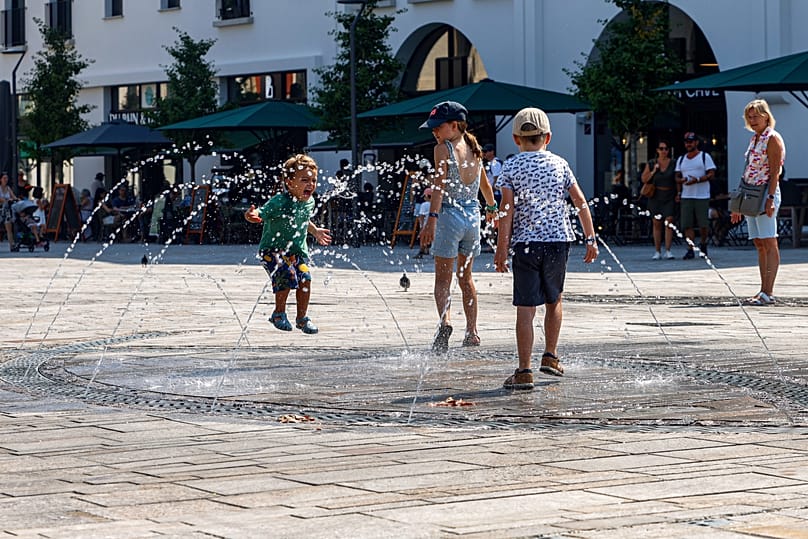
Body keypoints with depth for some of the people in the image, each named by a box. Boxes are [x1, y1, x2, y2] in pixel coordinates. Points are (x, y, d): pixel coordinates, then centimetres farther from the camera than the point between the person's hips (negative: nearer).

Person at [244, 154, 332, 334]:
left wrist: (315, 231, 35)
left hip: (297, 249, 6)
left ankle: (302, 318, 12)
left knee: (305, 278, -8)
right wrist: (251, 216, -53)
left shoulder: (309, 202, 0)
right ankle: (279, 313, -2)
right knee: (287, 274, -24)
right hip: (272, 249, -6)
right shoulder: (279, 202, -23)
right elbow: (261, 214, -30)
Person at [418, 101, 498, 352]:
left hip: (449, 214, -6)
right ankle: (472, 332, 20)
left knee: (443, 278, -3)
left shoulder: (443, 149, -10)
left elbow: (440, 185, -20)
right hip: (473, 214, 6)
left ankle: (445, 320, -27)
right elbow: (485, 185, 24)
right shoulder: (474, 149, 10)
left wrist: (431, 220, -25)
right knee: (466, 277, 18)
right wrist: (492, 207, 40)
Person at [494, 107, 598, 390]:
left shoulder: (511, 168, -2)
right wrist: (591, 239, 12)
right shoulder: (559, 164, 6)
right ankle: (550, 355, 22)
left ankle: (524, 371, -7)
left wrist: (501, 249, -5)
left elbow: (507, 210, -8)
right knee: (553, 300, 22)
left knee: (526, 308, -3)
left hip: (525, 243, -2)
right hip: (558, 240, 2)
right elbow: (581, 203, 5)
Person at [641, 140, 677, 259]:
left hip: (669, 197, -2)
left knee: (669, 222, -13)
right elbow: (644, 179, 6)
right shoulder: (651, 164, 6)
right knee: (657, 224, 5)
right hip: (655, 197, 2)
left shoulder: (673, 163, 3)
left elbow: (678, 180, 4)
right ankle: (657, 251, 10)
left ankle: (668, 251, -13)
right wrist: (653, 171, -8)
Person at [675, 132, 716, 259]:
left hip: (702, 196, -3)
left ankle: (702, 244, 24)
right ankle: (690, 250, -8)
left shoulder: (705, 157, 4)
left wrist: (697, 180, -18)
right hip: (686, 196, 3)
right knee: (687, 224, -7)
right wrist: (678, 192, 1)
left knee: (703, 224, 0)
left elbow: (711, 174, -4)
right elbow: (677, 177, 18)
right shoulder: (681, 159, 17)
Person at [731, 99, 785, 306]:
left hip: (765, 194, -9)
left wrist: (770, 199, -22)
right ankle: (764, 291, 7)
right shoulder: (754, 139, 18)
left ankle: (768, 292, -14)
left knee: (769, 244, -10)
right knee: (760, 245, 7)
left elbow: (775, 172, -14)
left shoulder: (773, 138, -7)